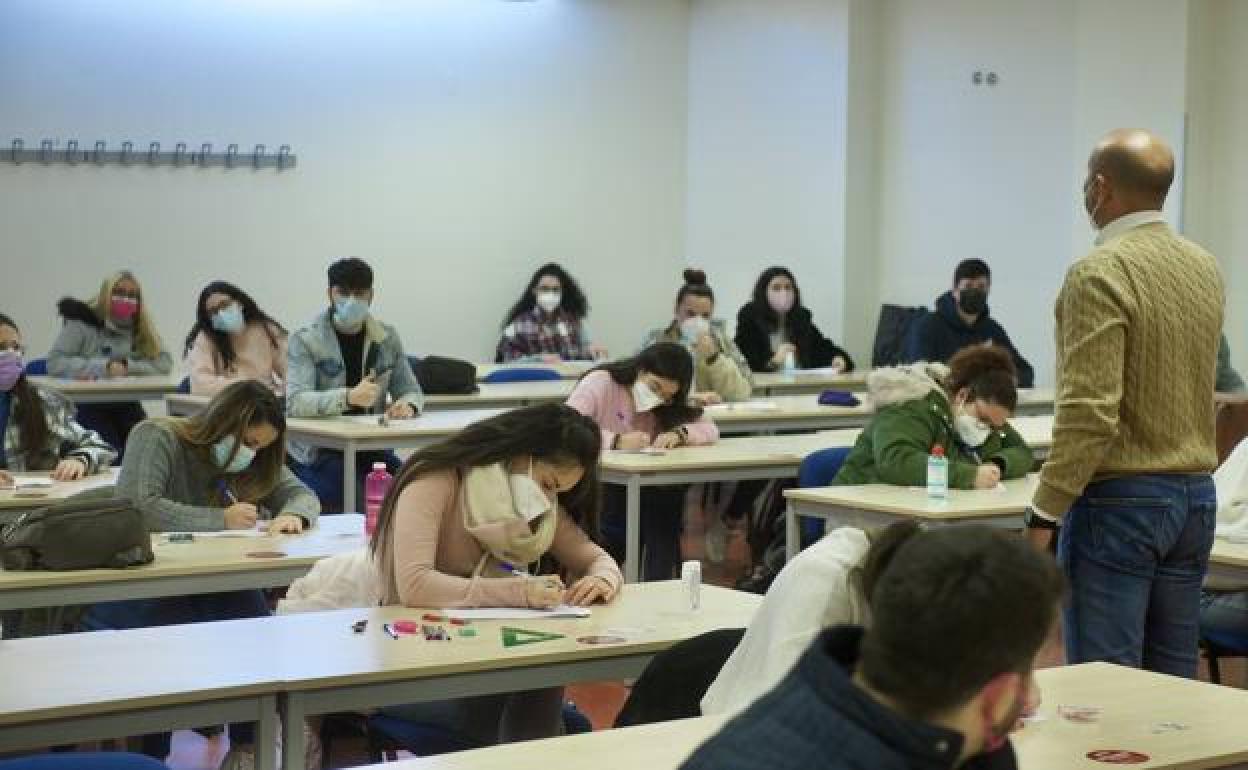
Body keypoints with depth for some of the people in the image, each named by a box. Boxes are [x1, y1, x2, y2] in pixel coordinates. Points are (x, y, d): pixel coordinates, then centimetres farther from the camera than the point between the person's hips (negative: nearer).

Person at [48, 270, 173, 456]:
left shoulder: (141, 329, 10)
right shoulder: (82, 322, -2)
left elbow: (164, 363, 1)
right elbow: (55, 363, -12)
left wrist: (128, 367, -14)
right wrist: (103, 367, -19)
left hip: (125, 405, 4)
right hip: (86, 405, -4)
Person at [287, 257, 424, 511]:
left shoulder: (387, 338, 9)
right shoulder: (305, 340, -4)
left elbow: (410, 390, 15)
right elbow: (295, 402, -17)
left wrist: (408, 405, -12)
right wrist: (348, 397, -34)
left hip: (370, 447, 4)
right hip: (318, 451, -4)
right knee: (365, 506, -30)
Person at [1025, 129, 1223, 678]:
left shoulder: (1100, 273, -16)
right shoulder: (1205, 267, 9)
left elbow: (1091, 413, -21)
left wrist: (1044, 514, -16)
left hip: (1118, 500, -8)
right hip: (1196, 494, 8)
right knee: (1174, 680, 12)